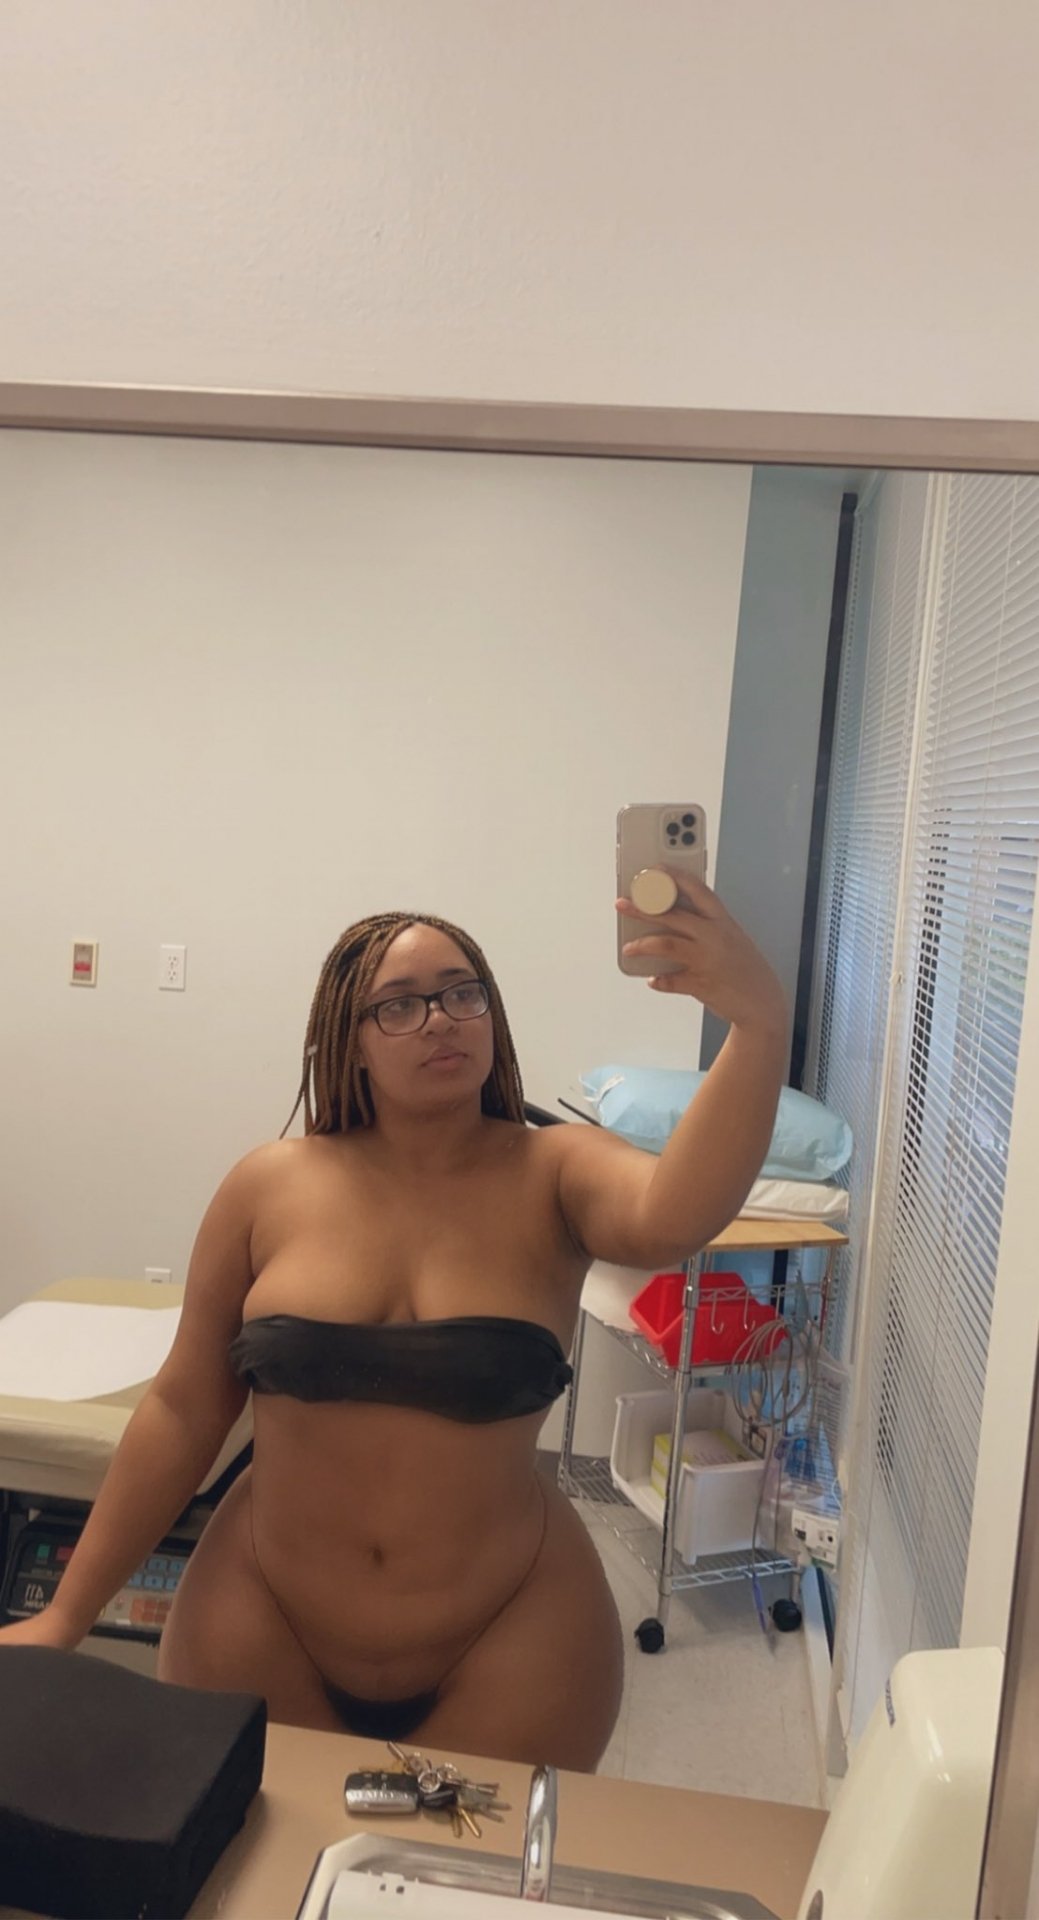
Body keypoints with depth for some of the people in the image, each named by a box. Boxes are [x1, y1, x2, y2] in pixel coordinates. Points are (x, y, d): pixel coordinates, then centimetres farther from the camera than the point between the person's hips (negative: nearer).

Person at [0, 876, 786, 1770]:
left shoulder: (553, 1176, -11)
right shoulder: (270, 1187, -6)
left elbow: (671, 1217, -33)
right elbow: (185, 1409, 0)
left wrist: (760, 1026, -48)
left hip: (508, 1644, -1)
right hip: (262, 1625, 2)